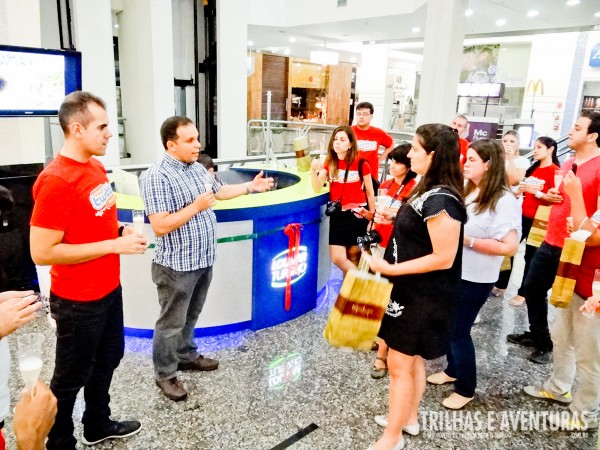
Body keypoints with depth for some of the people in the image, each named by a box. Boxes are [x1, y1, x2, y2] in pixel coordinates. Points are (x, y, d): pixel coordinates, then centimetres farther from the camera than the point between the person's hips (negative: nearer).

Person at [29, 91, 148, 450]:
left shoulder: (96, 167, 3)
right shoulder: (56, 181, -24)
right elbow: (42, 252, -26)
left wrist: (121, 231, -3)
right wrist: (115, 245, -24)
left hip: (109, 289, 9)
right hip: (78, 301, -9)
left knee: (107, 360, 25)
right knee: (72, 376, 12)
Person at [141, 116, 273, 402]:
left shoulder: (198, 168, 7)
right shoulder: (158, 177, -20)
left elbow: (219, 191, 24)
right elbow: (160, 227, -25)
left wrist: (251, 187, 20)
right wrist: (196, 207, -23)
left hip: (202, 260, 8)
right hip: (177, 266, -8)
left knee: (190, 316, 24)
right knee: (172, 322, 8)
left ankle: (186, 355, 43)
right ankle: (165, 374, 25)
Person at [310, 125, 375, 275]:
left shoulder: (361, 164, -8)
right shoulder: (329, 163, 2)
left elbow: (370, 192, 1)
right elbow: (317, 189, -8)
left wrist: (372, 215, 7)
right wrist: (313, 170, -26)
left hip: (357, 213, -3)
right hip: (337, 213, 3)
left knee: (353, 255, 8)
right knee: (337, 258, -2)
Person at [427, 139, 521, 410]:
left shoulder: (504, 201, -19)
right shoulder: (465, 191, 6)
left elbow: (509, 247, -24)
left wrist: (467, 241, -24)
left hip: (475, 278, -7)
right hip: (451, 271, 8)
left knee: (459, 329, 3)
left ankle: (466, 388, 24)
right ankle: (453, 369, 41)